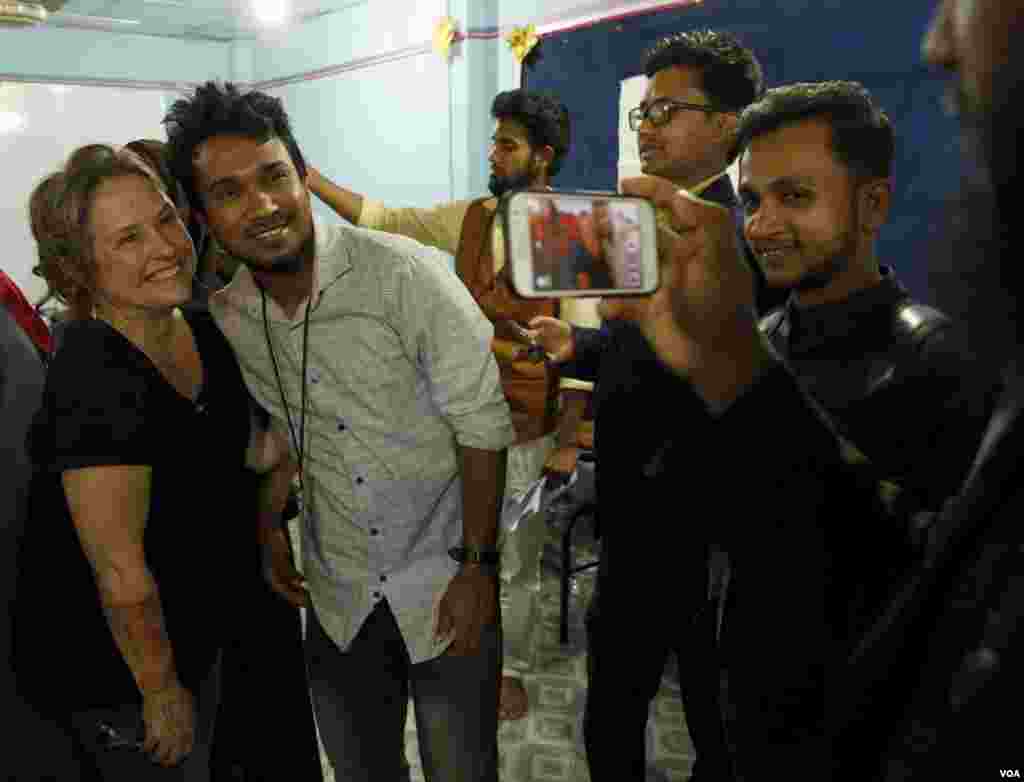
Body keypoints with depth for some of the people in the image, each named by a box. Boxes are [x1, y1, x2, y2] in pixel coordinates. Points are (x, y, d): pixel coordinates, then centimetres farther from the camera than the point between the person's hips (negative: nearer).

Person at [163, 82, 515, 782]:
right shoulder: (223, 320, -3)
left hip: (446, 586, -4)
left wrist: (477, 565, -16)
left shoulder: (405, 273, -21)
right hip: (338, 600, 5)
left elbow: (482, 423, -18)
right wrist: (270, 534, 12)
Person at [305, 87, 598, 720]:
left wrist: (568, 442, -14)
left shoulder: (572, 236, -12)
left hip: (527, 430, -4)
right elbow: (383, 220, 6)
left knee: (516, 563, 12)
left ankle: (509, 671, 34)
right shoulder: (468, 219, 4)